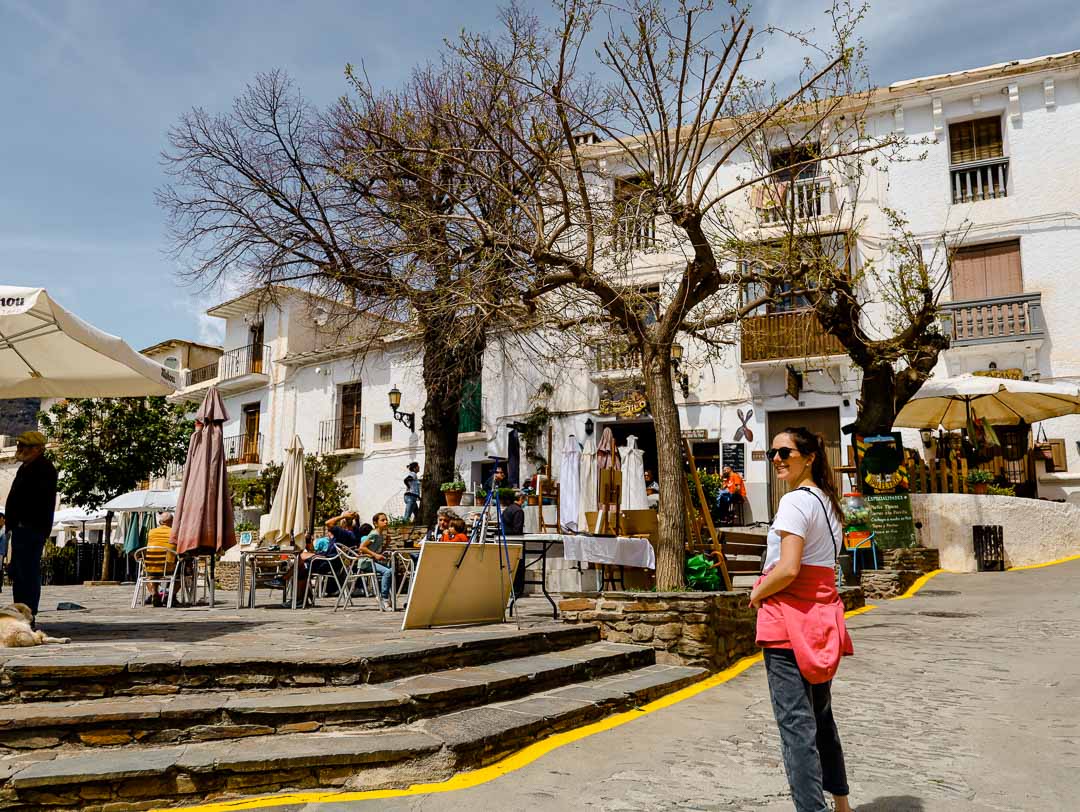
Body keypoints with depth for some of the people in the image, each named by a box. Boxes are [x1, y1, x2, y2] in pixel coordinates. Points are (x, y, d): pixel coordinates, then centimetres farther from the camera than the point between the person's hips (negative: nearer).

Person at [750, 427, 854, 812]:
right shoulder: (828, 501, 14)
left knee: (795, 721, -3)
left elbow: (788, 569, -23)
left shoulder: (795, 501, -14)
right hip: (822, 614, 10)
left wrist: (756, 595, -7)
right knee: (820, 715, 21)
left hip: (790, 617, -10)